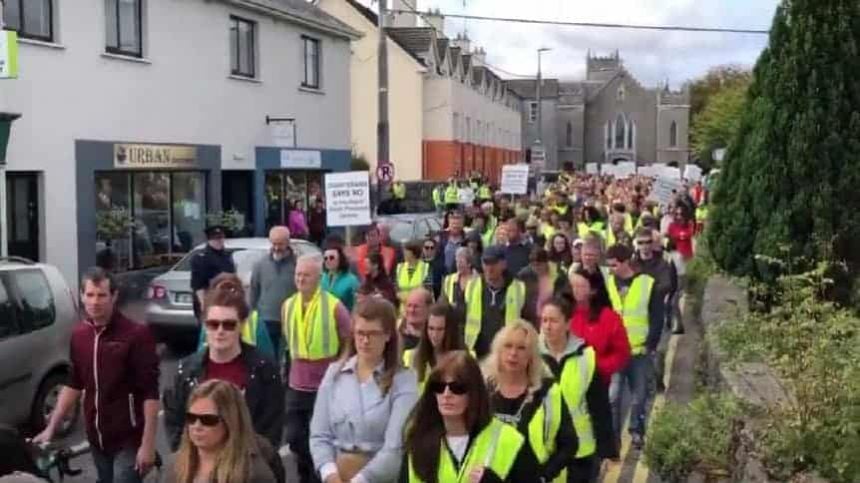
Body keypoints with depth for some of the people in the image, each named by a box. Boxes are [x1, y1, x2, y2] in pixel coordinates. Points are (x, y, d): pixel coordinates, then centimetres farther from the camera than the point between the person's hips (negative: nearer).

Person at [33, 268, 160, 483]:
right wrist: (51, 428, 10)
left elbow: (150, 393, -15)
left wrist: (148, 443, -17)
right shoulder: (78, 334, 4)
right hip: (97, 439, 6)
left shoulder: (136, 334, -14)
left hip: (129, 441, -6)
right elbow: (74, 384, 14)